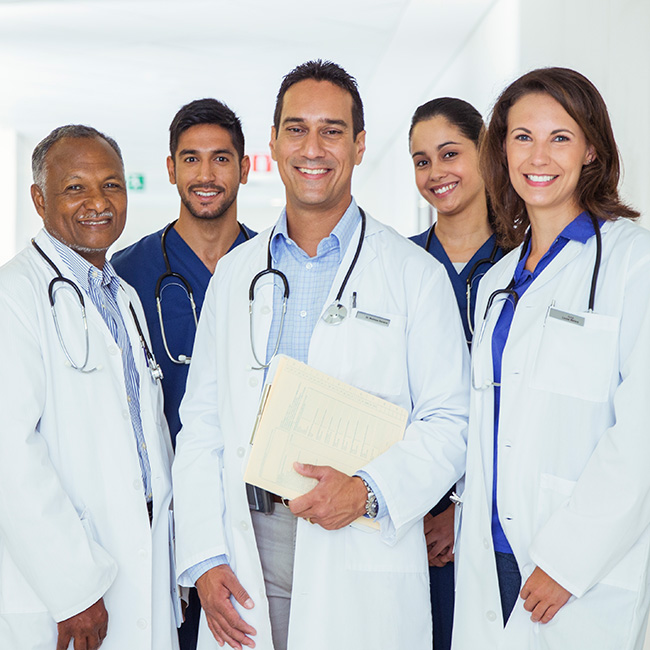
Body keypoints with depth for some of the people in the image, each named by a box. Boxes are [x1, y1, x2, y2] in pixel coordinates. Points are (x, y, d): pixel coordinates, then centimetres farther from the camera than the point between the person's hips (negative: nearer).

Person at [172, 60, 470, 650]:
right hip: (245, 561, 3)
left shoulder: (416, 274, 0)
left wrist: (369, 489, -19)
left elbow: (451, 421, -2)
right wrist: (204, 557, -1)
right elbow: (202, 420, 8)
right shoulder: (234, 273, 10)